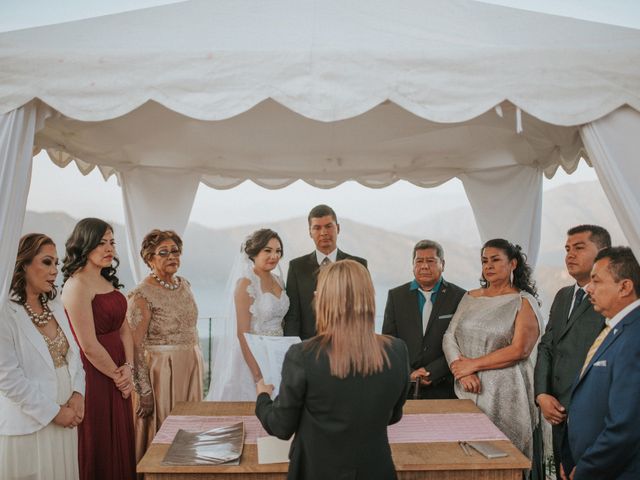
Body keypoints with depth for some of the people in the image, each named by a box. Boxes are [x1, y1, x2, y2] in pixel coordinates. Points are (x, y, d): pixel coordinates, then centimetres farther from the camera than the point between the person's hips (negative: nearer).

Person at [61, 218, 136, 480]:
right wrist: (118, 375, -9)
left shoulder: (108, 282, 10)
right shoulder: (77, 285, -17)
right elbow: (89, 346, -19)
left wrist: (128, 366, -5)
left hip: (117, 375, 8)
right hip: (95, 377, -8)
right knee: (99, 448, 8)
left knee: (120, 444, 19)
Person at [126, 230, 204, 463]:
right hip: (160, 372, -6)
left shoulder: (184, 285, 8)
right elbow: (135, 347, -15)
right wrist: (144, 390, -17)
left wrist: (198, 368, 16)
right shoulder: (142, 294, -13)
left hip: (191, 369, 7)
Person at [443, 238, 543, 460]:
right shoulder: (470, 298, 12)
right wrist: (461, 369, -11)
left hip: (504, 396, -4)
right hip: (467, 392, 4)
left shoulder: (524, 302, -2)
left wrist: (473, 364, -11)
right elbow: (449, 337, 7)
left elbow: (519, 349, -12)